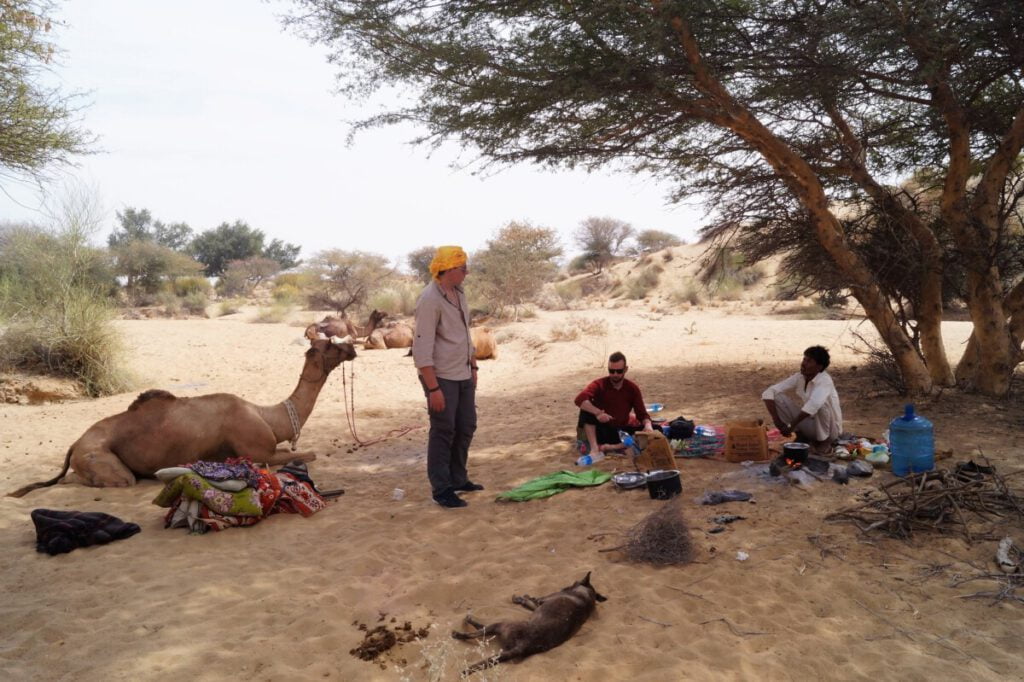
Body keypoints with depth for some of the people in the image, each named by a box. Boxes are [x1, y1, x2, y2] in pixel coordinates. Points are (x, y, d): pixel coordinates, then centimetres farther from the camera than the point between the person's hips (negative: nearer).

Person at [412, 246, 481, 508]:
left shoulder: (459, 293, 9)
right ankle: (441, 489, 12)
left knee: (466, 427, 15)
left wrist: (473, 367, 18)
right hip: (441, 377, -9)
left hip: (463, 375, 9)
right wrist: (433, 388, -22)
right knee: (443, 432, 0)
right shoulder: (430, 299, -18)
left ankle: (458, 479, 30)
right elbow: (422, 347, -21)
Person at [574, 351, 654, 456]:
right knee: (587, 408, -28)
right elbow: (579, 399, -29)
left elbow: (642, 414, -3)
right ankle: (594, 448, -34)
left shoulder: (633, 389, -1)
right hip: (602, 431, -3)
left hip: (621, 431, 3)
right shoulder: (599, 385, -11)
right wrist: (597, 412, -43)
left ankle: (613, 447, -33)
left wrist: (648, 425, -26)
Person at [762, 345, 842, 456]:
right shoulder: (798, 377, -9)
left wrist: (791, 426, -37)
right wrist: (777, 420, -24)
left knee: (820, 402, -35)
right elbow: (769, 392, -13)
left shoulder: (824, 380, -25)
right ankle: (801, 436, 4)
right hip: (809, 423, 5)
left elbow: (813, 405, -44)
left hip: (829, 429, -5)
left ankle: (824, 442, -11)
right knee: (778, 397, -12)